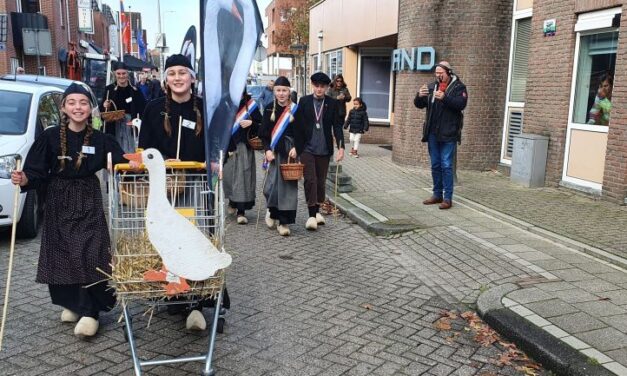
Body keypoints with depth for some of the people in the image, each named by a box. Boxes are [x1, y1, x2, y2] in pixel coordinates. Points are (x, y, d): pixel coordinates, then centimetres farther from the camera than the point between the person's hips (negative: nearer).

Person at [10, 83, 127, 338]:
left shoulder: (99, 139, -1)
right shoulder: (50, 136, -3)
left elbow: (119, 163, -3)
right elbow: (38, 172, -3)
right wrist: (24, 179, -23)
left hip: (89, 202, -1)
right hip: (59, 202, 1)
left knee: (91, 253, -9)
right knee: (63, 254, 5)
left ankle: (89, 311, -4)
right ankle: (72, 302, 24)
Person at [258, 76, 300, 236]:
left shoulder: (295, 109, 3)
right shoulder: (269, 109, 5)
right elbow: (263, 133, 4)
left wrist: (296, 148, -11)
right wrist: (267, 150, -8)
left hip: (290, 152, 0)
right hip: (274, 152, 0)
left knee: (288, 186, -2)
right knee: (272, 185, -6)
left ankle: (283, 222, 5)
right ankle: (272, 211, 23)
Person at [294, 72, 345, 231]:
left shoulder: (333, 104, 2)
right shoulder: (304, 101, 1)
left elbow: (337, 126, 0)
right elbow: (298, 125, 1)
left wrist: (341, 146, -11)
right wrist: (295, 146, -2)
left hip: (324, 149, 2)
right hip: (307, 148, -2)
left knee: (321, 181, 11)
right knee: (310, 180, -9)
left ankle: (317, 211, 26)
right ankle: (311, 216, -6)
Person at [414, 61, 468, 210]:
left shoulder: (458, 87, -2)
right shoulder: (431, 86, 12)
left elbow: (461, 104, -17)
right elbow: (419, 104, 11)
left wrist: (444, 98, -31)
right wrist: (419, 96, -12)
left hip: (448, 134, -5)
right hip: (432, 133, 5)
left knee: (446, 166, -6)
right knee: (435, 165, 12)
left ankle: (448, 198, -1)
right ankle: (437, 194, 22)